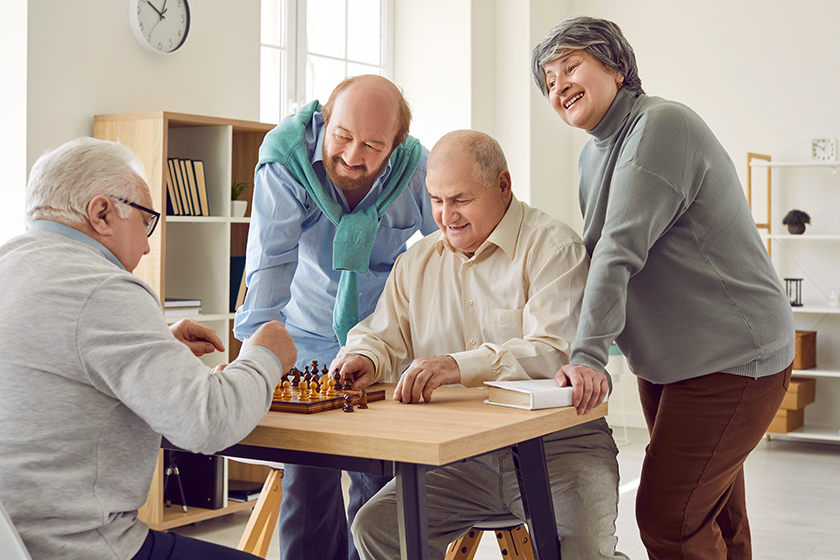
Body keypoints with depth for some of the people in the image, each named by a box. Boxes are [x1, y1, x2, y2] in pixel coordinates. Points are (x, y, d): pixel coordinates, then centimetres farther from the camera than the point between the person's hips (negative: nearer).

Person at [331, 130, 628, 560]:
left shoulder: (552, 247, -7)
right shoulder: (416, 263, 15)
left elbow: (554, 352, -19)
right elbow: (382, 335, 17)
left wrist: (461, 365, -33)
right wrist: (366, 358, -9)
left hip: (555, 446, -5)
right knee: (375, 525, -13)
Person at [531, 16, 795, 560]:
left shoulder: (661, 125, -17)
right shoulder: (593, 154, 14)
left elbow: (621, 248, -26)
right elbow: (597, 254, 15)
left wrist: (588, 354, -31)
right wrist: (582, 348, 6)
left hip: (733, 359, -9)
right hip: (666, 362, 9)